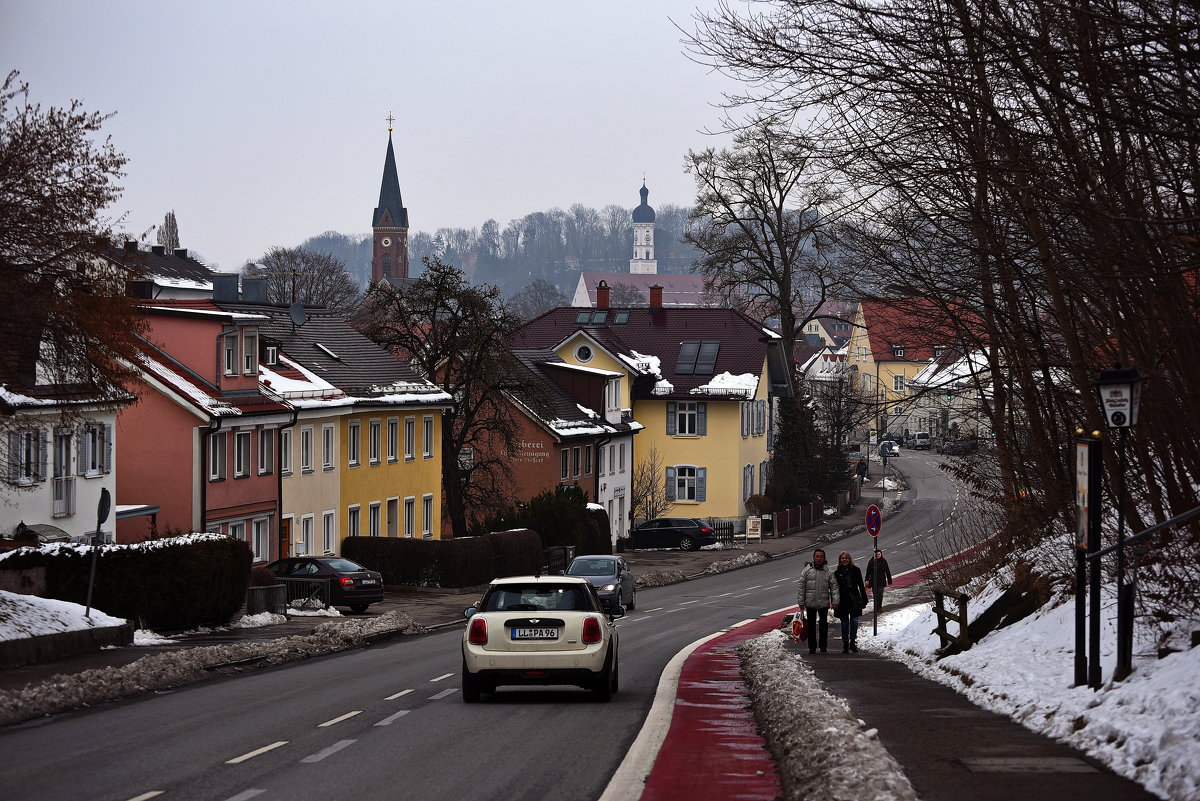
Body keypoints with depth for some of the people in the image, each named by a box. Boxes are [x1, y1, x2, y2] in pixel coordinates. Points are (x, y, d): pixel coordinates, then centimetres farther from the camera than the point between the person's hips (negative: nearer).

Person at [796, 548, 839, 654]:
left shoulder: (828, 572, 3)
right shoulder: (807, 571, 2)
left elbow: (834, 587, 3)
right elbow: (800, 587, 2)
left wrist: (835, 602, -6)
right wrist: (801, 602, -2)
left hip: (823, 603, 0)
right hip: (810, 603, 0)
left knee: (823, 625, 2)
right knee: (811, 625, 6)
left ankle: (823, 646, 12)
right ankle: (812, 647, 13)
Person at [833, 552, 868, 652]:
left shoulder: (855, 570, 4)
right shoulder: (837, 573, 4)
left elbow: (861, 586, 7)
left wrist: (864, 599, 5)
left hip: (855, 600, 0)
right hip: (843, 601, 0)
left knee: (854, 621, -7)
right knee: (845, 622, 4)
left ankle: (853, 642, 5)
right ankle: (845, 644, 10)